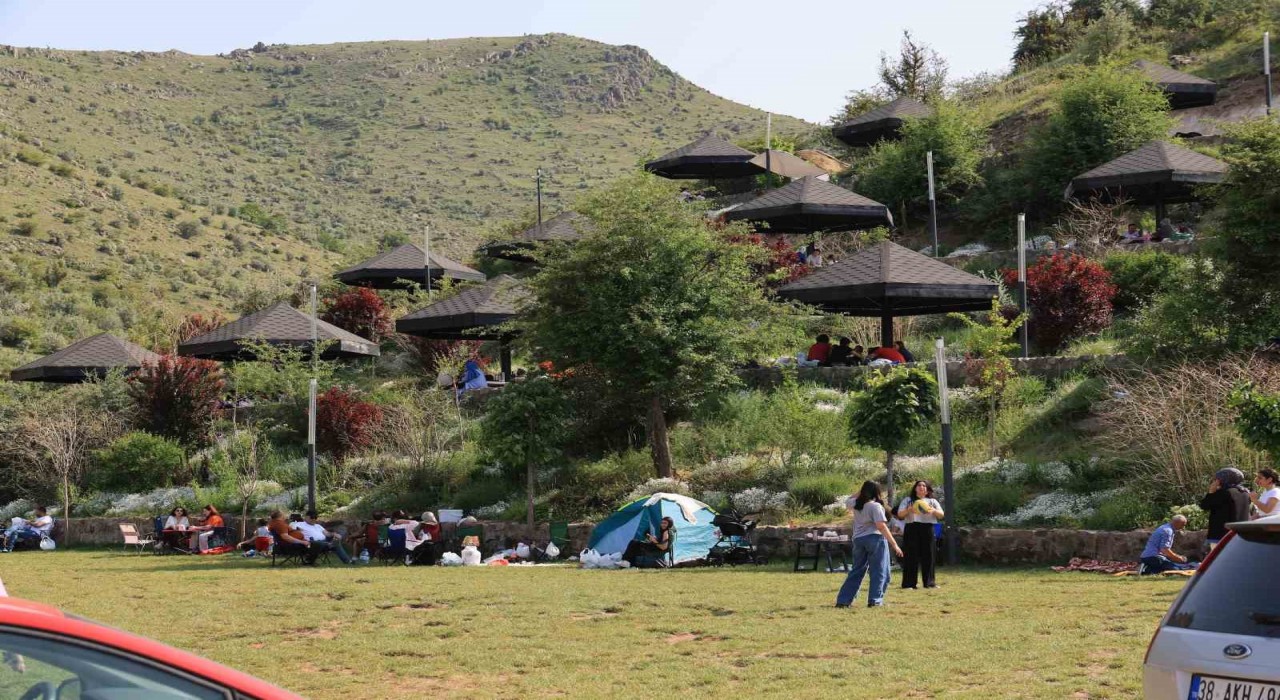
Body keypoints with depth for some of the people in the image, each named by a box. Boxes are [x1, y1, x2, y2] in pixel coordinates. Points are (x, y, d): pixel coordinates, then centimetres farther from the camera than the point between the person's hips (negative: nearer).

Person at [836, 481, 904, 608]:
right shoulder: (875, 506, -10)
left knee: (856, 571, 13)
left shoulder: (856, 504, 9)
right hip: (874, 538, -7)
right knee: (879, 571, 1)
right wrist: (894, 544, -17)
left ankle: (843, 600, 10)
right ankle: (875, 600, -4)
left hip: (858, 539, 7)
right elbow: (881, 526, -17)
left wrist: (861, 490, 24)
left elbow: (850, 499, 36)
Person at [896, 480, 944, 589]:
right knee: (911, 556, -5)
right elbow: (900, 514, 3)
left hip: (927, 530, 2)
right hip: (911, 529, -2)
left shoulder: (932, 501, 16)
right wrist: (908, 510, -18)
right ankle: (909, 583, -5)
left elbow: (941, 515, 7)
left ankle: (929, 582, 7)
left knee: (928, 555, 1)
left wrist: (933, 511, -15)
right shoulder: (907, 500, 12)